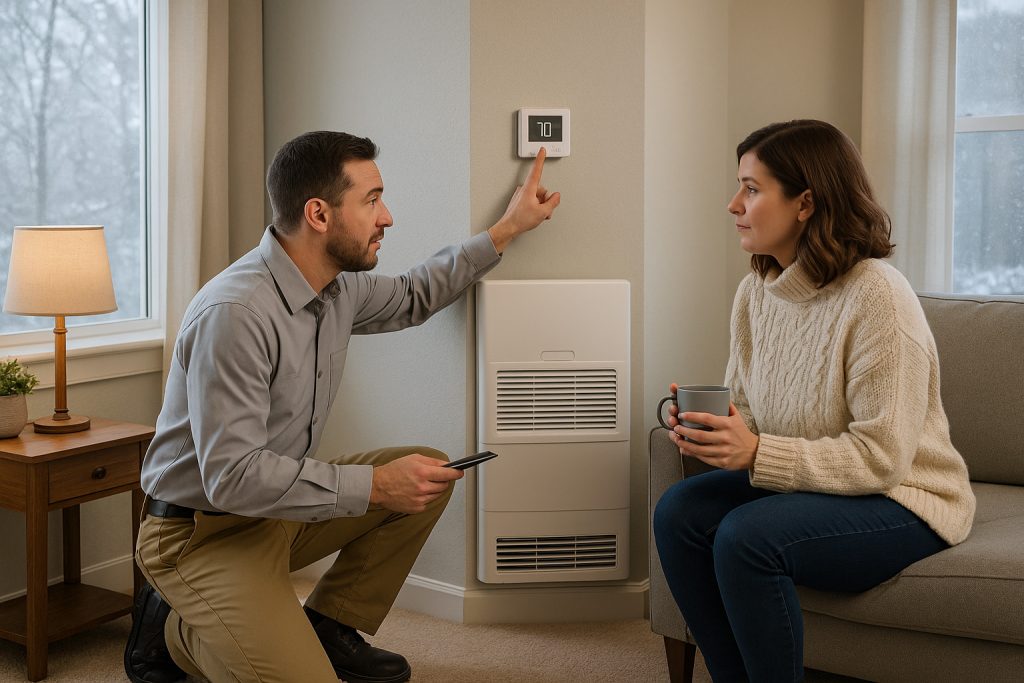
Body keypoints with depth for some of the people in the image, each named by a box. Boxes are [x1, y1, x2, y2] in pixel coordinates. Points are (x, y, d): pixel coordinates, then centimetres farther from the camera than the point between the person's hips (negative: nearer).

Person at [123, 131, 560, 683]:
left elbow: (411, 299, 20)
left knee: (428, 471, 2)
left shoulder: (338, 284, -2)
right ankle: (174, 630, 5)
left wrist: (507, 228, 19)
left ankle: (329, 627, 11)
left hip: (278, 507, 9)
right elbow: (231, 477, -31)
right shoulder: (234, 314, -29)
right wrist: (374, 486, -30)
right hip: (202, 530, -8)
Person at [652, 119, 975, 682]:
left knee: (745, 537, -30)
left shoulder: (876, 297, -22)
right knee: (678, 512, -14)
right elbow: (742, 405, 11)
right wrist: (707, 431, -13)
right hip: (799, 485, 7)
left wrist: (757, 453, -28)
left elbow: (880, 459, -23)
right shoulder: (755, 291, 1)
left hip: (900, 501, -7)